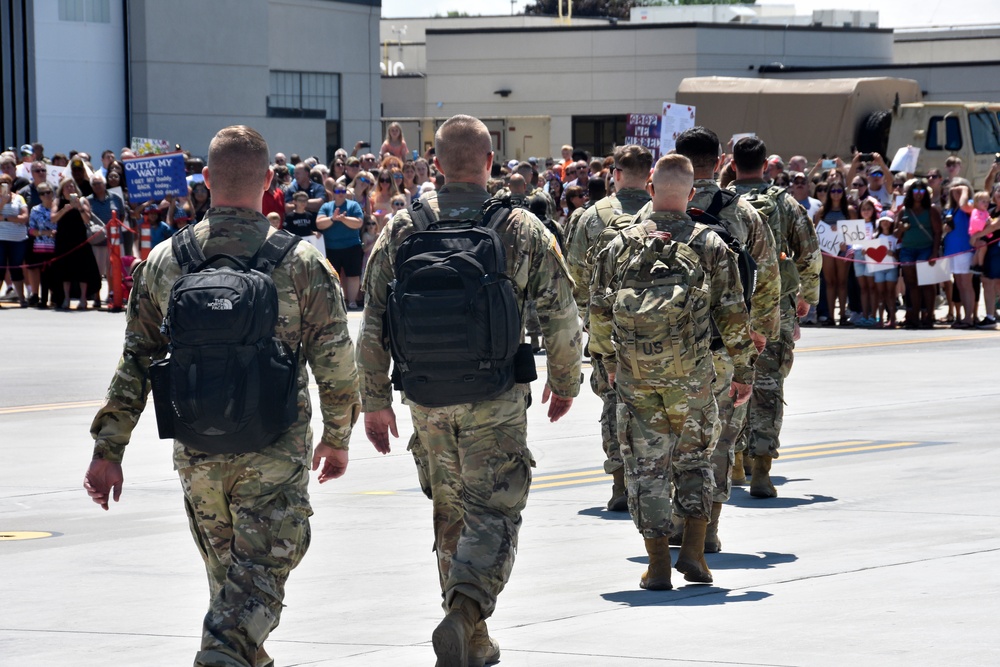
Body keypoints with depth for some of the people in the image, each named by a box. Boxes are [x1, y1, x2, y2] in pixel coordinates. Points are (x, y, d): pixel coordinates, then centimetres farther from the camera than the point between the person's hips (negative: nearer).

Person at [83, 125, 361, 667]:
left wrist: (108, 449, 8)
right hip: (275, 454, -3)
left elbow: (135, 363, 4)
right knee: (256, 582, -1)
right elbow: (335, 363, -4)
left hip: (196, 453, 3)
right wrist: (337, 438, 11)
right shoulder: (300, 261, -7)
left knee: (226, 575, 22)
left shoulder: (164, 261, 1)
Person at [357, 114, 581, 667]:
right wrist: (565, 382, 15)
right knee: (493, 515, 2)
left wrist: (374, 399, 9)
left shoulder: (402, 228, 0)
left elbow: (373, 321, 1)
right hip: (496, 397, -3)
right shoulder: (523, 230, -4)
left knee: (450, 514, 16)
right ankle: (464, 613, -22)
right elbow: (560, 316, 0)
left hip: (426, 398, 3)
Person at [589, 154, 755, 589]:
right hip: (691, 372, 0)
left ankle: (658, 565, 3)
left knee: (646, 465, 6)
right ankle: (693, 550, 8)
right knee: (694, 459, 16)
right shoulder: (710, 246, 1)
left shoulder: (621, 244, 5)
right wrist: (744, 371, 9)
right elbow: (733, 314, 1)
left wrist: (607, 360, 24)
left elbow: (599, 309, 10)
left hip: (634, 373, 0)